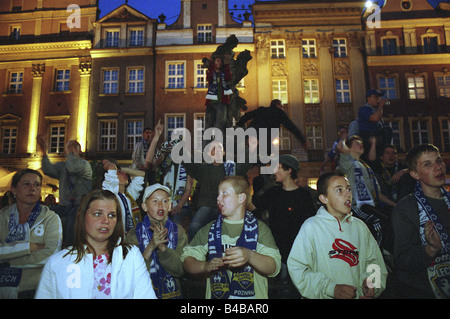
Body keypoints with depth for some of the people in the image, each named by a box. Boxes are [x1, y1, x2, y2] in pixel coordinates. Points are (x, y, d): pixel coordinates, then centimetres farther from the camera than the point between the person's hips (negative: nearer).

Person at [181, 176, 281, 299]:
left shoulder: (259, 228, 5)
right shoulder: (209, 230, 12)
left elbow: (274, 268, -3)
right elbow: (187, 260, 8)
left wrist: (250, 256, -20)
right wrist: (205, 266, -11)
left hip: (253, 294, -2)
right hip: (217, 295, 2)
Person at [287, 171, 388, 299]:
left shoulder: (360, 226, 10)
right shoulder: (311, 227, -5)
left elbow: (375, 261, 16)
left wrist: (370, 281, -3)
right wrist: (332, 288, -13)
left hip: (359, 295, 5)